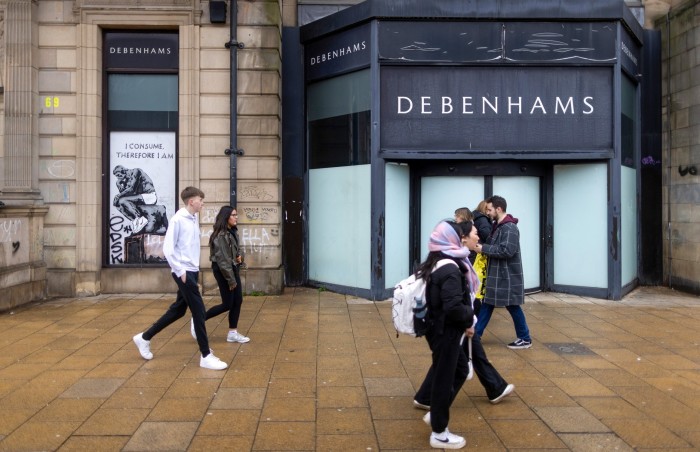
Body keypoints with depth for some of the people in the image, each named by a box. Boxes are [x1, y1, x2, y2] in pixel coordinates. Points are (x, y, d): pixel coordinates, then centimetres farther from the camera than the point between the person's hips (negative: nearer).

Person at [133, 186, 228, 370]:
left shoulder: (194, 219, 11)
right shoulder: (178, 219, -13)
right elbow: (168, 248, -15)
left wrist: (193, 268, 12)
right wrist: (180, 271, -15)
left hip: (193, 271, 9)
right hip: (184, 272, -9)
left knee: (178, 310, 16)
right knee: (199, 311, -6)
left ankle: (144, 337, 32)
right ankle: (206, 356, 2)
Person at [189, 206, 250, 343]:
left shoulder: (233, 232, 8)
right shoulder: (220, 236, -20)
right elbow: (222, 260, -21)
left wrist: (240, 256, 1)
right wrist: (231, 280, -18)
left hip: (233, 269, 9)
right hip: (223, 271, -9)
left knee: (238, 301, 7)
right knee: (227, 304, -2)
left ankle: (233, 333, 15)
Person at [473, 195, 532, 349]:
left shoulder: (509, 228, -19)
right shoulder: (498, 226, 11)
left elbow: (506, 251, -28)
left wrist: (483, 248, -22)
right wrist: (481, 246, 0)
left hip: (507, 276, -9)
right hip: (496, 275, 9)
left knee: (513, 307, 3)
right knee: (487, 304, 12)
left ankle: (525, 339, 17)